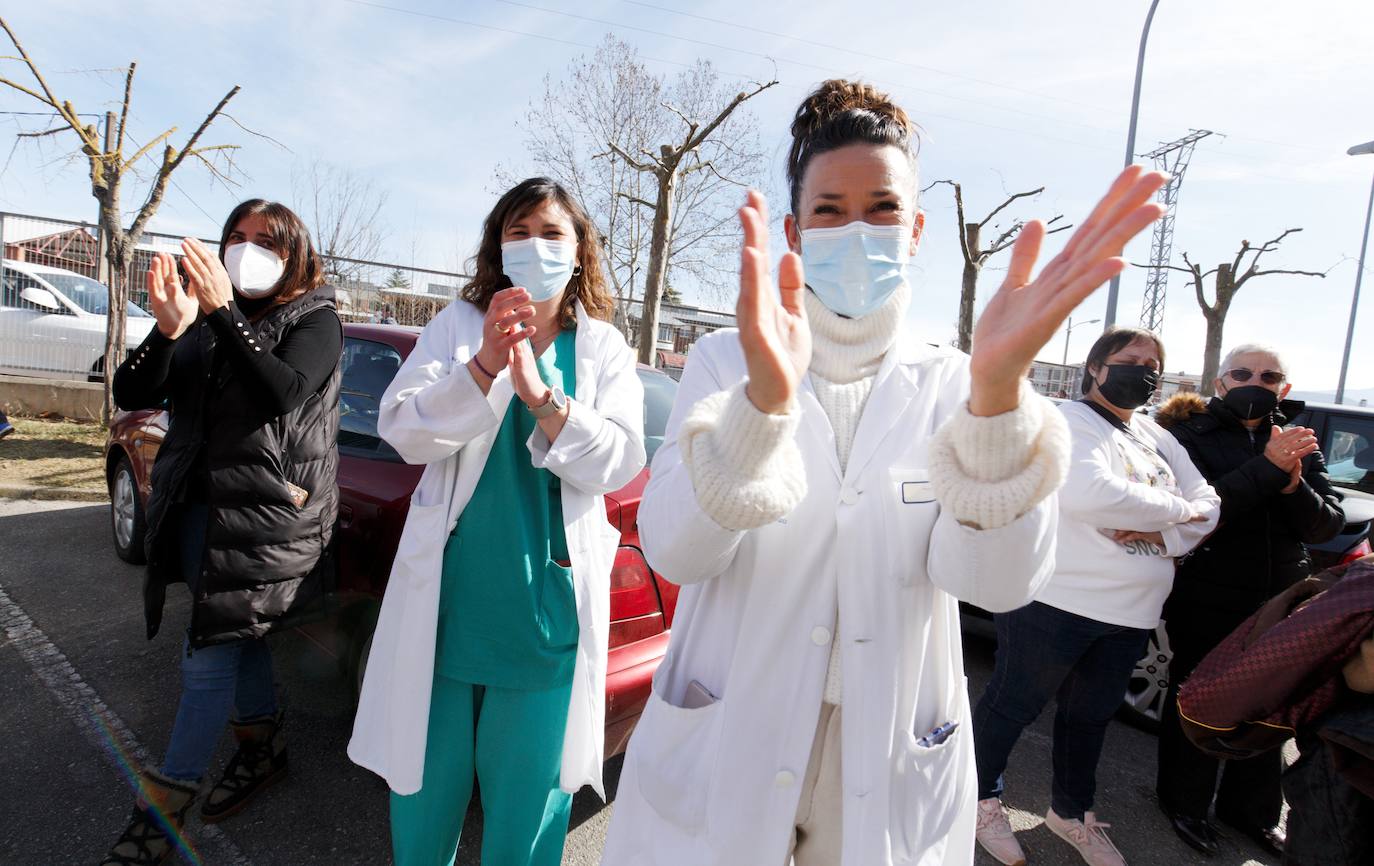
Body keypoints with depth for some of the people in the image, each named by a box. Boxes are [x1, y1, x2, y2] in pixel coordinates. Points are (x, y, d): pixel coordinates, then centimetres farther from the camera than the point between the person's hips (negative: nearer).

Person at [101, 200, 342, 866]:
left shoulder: (313, 320, -3)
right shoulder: (203, 319, 12)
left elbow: (286, 394, -22)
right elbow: (131, 396, 2)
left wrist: (223, 314, -24)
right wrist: (168, 331, -15)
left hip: (265, 513, -6)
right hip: (197, 506, 6)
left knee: (208, 659, -2)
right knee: (236, 640, 18)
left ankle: (163, 807, 15)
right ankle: (263, 750, 38)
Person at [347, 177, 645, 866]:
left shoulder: (603, 347, 3)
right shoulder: (458, 324, 3)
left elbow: (620, 462, -8)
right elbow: (403, 431, -7)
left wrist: (541, 395, -23)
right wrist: (483, 366, -23)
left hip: (547, 597, 0)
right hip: (448, 592, 1)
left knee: (527, 787, 12)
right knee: (425, 771, 18)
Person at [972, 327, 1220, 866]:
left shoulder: (1158, 439, 14)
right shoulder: (1070, 421, -11)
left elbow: (1208, 504, 11)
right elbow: (1089, 493, -27)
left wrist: (1163, 535, -10)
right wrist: (1174, 509, -14)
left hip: (1129, 614, 8)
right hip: (1055, 601, -8)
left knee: (1090, 715, 22)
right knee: (1012, 706, 8)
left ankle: (1071, 812, 43)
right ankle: (981, 800, 28)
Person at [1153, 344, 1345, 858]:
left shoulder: (1299, 445, 8)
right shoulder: (1191, 435, -6)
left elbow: (1328, 525, -1)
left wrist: (1295, 487, -21)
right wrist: (1267, 468, -28)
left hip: (1280, 604, 5)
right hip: (1205, 604, -5)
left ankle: (1250, 810, 37)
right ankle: (1184, 803, 28)